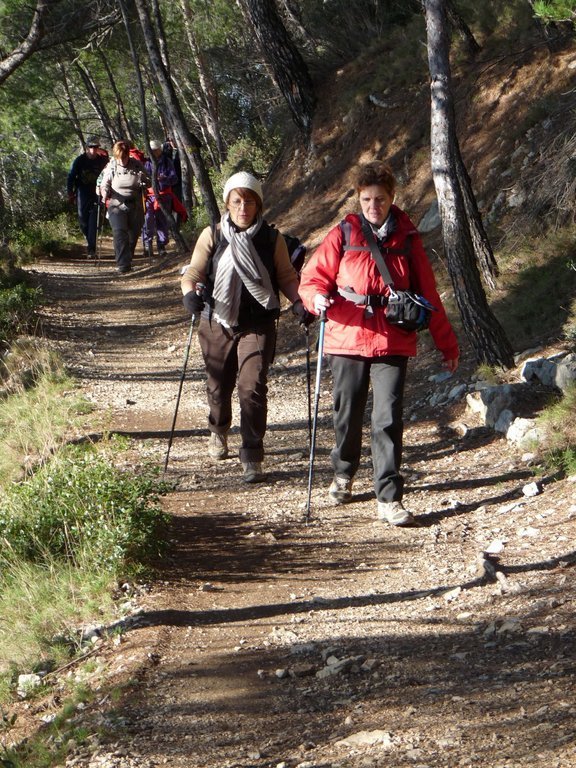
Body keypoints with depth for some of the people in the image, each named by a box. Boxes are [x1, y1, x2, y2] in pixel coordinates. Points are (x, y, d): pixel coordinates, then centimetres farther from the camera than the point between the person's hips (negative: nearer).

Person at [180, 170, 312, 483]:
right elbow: (193, 273, -1)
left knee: (253, 387, -14)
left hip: (258, 325, -2)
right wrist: (190, 293, -22)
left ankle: (252, 459, -9)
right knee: (218, 386, 16)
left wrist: (298, 302, -10)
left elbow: (286, 277, 7)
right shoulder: (212, 236, 0)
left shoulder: (272, 238, 0)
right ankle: (218, 432, 48)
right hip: (218, 323, 2)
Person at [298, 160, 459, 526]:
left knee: (388, 420, -7)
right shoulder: (343, 235, 2)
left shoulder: (407, 238, 5)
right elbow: (313, 277, 3)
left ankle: (390, 498, -3)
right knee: (348, 415, 12)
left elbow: (428, 293, 9)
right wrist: (317, 297, -22)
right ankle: (344, 474, 38)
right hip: (347, 341, 1)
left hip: (392, 344, 0)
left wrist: (447, 343, 12)